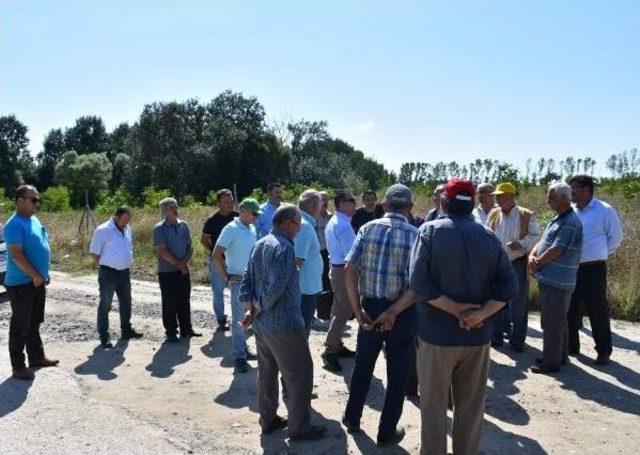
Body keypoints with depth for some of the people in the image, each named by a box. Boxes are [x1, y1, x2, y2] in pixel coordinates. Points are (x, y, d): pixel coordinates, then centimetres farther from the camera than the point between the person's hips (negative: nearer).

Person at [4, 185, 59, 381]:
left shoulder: (34, 220, 11)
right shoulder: (14, 224, -18)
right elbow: (16, 255, -24)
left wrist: (44, 275, 16)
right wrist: (35, 276, -20)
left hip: (38, 282, 9)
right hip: (21, 284, -9)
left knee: (34, 323, 18)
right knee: (20, 326, 0)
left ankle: (37, 357, 30)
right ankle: (18, 367, 9)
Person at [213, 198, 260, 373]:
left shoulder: (252, 228, 8)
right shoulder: (231, 229, -12)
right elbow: (216, 255, -15)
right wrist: (226, 277, -12)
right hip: (238, 280, -7)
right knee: (238, 319, -1)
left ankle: (243, 348, 29)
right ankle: (239, 356, 6)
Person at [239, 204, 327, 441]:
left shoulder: (259, 245, 10)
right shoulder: (284, 247, -19)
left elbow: (247, 280, 9)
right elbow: (277, 287, -25)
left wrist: (250, 308, -1)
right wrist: (259, 308, -11)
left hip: (261, 323, 9)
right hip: (283, 323, -9)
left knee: (267, 372, 18)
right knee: (300, 374, 3)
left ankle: (268, 419, 30)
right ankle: (299, 427, 11)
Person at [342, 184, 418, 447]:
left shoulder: (368, 228, -3)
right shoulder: (415, 235, -10)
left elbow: (349, 270, -8)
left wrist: (358, 310, -5)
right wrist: (395, 311, -6)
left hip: (370, 308, 3)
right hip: (402, 313, -3)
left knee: (363, 366, 22)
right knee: (397, 374, 14)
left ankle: (352, 419, 38)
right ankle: (387, 432, 27)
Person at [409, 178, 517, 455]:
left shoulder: (430, 231, -8)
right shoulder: (489, 236, 2)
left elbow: (418, 281, -18)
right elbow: (509, 284, -5)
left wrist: (456, 309, -15)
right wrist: (479, 314, -13)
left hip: (437, 332, -2)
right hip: (477, 335, 3)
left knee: (434, 404, 11)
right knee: (471, 405, 16)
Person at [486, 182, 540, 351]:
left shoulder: (526, 215, -5)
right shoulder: (493, 214, 6)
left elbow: (536, 236, -4)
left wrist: (521, 244, -20)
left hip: (518, 265, -3)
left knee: (518, 304, 2)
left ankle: (517, 340, 15)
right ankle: (497, 336, 24)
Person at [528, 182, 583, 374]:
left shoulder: (570, 222, -18)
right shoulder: (557, 219, 14)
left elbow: (556, 250, -23)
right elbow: (543, 241, 16)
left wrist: (537, 262, -9)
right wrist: (532, 256, -3)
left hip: (557, 282, -10)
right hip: (551, 279, 10)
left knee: (552, 322, -2)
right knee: (558, 320, 20)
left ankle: (551, 361, 8)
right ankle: (560, 354, 33)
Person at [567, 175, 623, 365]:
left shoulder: (605, 211, -7)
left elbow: (616, 237, 1)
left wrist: (599, 254, 0)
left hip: (594, 269, -5)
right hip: (571, 269, 5)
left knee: (598, 311, 4)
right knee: (571, 310, 12)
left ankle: (604, 351, 18)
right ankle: (571, 347, 25)